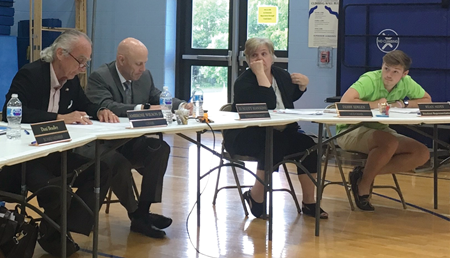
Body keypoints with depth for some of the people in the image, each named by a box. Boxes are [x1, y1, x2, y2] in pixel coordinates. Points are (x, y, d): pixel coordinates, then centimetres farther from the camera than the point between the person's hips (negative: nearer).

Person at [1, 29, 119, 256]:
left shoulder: (71, 79, 6)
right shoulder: (30, 75, -17)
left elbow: (84, 104, 22)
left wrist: (100, 112, -3)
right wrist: (60, 118, -35)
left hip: (54, 152, 8)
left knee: (101, 171, -12)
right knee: (54, 187, -33)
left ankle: (66, 230, -8)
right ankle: (50, 235, 0)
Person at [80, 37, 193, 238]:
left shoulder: (145, 76, 6)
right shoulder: (99, 77, -15)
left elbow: (159, 98, 14)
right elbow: (106, 107, -31)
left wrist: (181, 105, -8)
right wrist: (143, 109, -40)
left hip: (133, 143, 6)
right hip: (104, 144, -6)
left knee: (161, 148, -22)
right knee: (119, 163, -36)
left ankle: (143, 211, -19)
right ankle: (135, 214, -12)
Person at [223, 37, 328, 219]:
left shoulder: (282, 75, 9)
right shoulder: (243, 82, -14)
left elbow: (292, 97, 30)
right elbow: (268, 104, -30)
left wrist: (303, 85, 10)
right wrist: (260, 74, -27)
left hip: (280, 133, 7)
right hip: (245, 138, -7)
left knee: (307, 144, -16)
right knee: (274, 145, -35)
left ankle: (309, 203, -7)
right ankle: (255, 197, -15)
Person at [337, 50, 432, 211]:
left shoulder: (406, 83, -4)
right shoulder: (370, 80, -22)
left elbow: (427, 100, 9)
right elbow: (345, 101, -36)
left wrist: (403, 104, -9)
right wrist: (375, 104, -23)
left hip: (380, 131, 7)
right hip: (351, 131, -7)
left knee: (423, 154, -11)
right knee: (390, 142, -37)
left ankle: (364, 174, -11)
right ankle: (363, 185, -12)